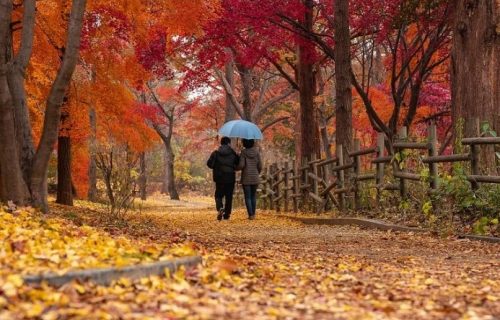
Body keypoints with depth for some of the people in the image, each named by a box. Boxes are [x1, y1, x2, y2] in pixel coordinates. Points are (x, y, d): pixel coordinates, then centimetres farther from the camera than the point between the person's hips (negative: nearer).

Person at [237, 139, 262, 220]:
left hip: (246, 178, -3)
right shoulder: (256, 152, -1)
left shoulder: (243, 152, -8)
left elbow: (241, 165, -15)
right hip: (255, 178, 3)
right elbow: (260, 166, -1)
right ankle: (253, 214, 15)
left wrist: (236, 168, 7)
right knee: (253, 196, 16)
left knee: (247, 197, 2)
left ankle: (250, 215, -5)